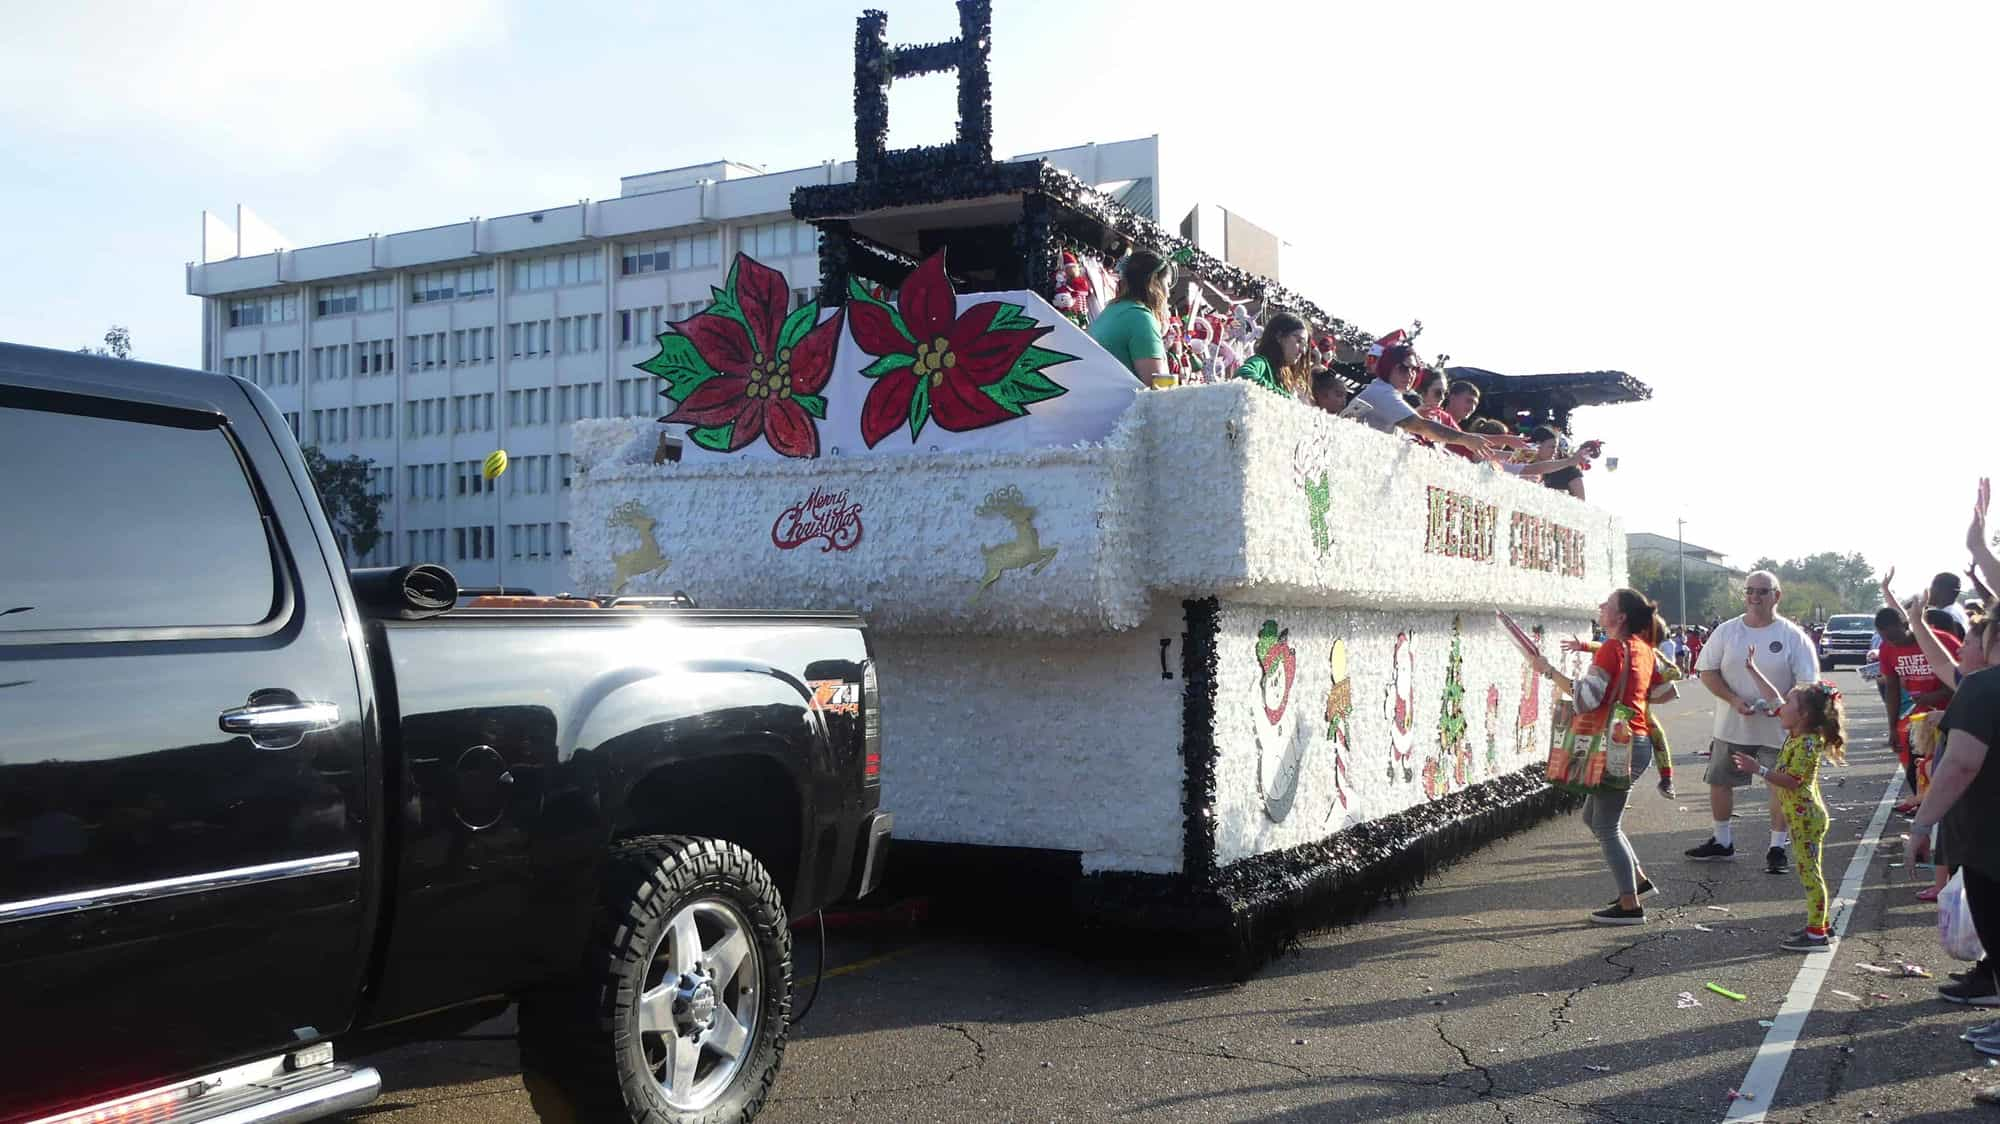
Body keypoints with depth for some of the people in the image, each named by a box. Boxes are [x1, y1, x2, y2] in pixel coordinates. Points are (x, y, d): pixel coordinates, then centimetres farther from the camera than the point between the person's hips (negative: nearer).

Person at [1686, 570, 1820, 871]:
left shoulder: (1793, 636, -7)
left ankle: (1778, 847, 19)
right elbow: (1707, 671, 0)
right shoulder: (1726, 631, 0)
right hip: (1732, 726, 3)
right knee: (1719, 781, 10)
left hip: (1778, 728, -3)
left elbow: (1808, 683, -7)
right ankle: (1722, 841, 26)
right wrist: (1733, 700, -15)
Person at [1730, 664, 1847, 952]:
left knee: (1809, 872, -5)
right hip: (1799, 815, 10)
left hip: (1806, 816, -10)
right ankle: (1818, 926, 23)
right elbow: (1773, 699, 15)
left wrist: (1758, 768, -26)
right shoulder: (1797, 733, 7)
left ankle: (1817, 934, -1)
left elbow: (1791, 781, -25)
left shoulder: (1807, 744, -20)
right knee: (1809, 871, 15)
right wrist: (1752, 670, 18)